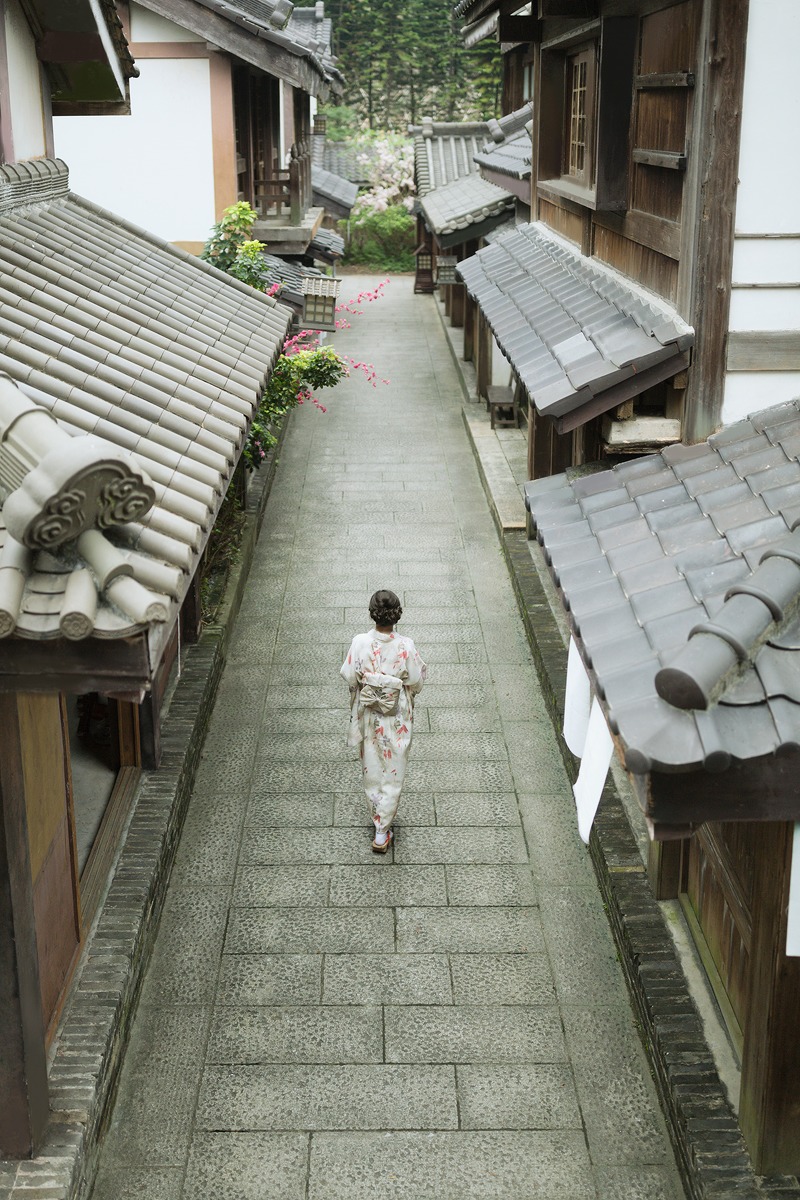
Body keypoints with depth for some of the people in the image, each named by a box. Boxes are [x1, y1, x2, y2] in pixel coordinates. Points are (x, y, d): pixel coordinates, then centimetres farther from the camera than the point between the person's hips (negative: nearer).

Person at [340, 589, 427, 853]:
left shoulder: (360, 643, -20)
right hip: (396, 715, -1)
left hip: (367, 713, 2)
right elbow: (416, 681, -12)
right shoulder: (405, 646, -23)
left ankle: (378, 815, 42)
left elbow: (348, 676, -9)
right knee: (393, 770, 11)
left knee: (372, 765, 23)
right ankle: (382, 831, 13)